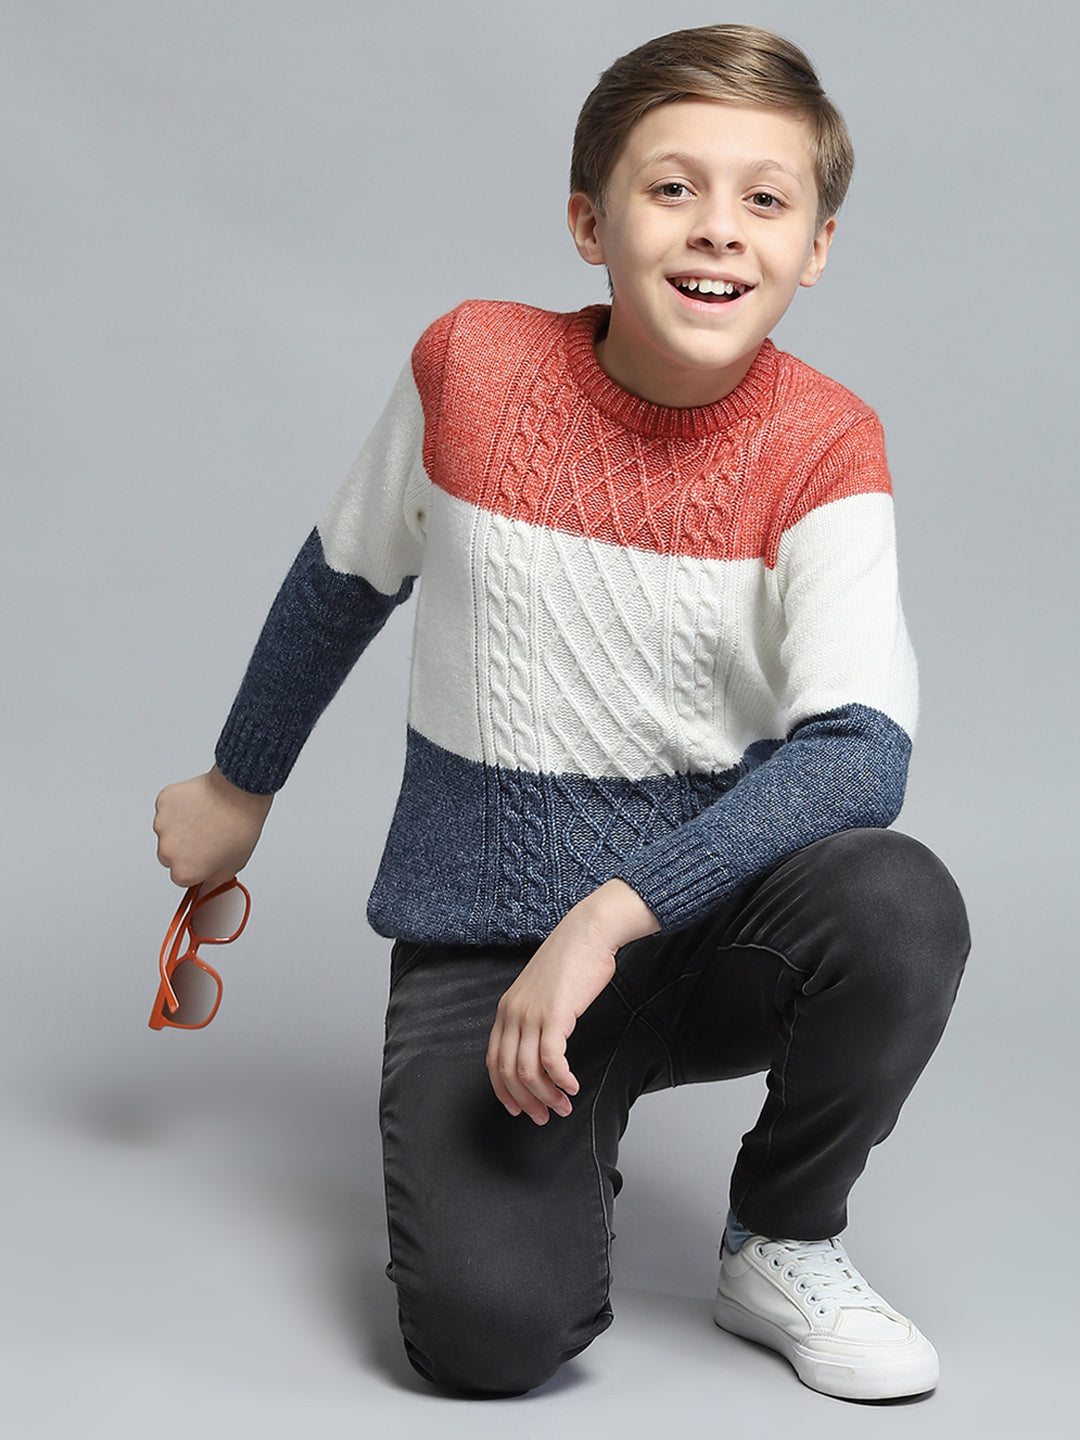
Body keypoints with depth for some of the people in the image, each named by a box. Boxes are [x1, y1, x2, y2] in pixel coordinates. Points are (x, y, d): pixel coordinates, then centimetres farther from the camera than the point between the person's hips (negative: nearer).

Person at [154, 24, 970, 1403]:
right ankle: (564, 1129, 14)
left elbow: (860, 753, -23)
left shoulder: (823, 450, -12)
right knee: (492, 1326, -24)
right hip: (480, 937, -1)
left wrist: (613, 913, -34)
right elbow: (343, 582, 9)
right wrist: (238, 787, 21)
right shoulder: (471, 367, -9)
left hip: (710, 923, 1)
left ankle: (781, 1246, -3)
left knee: (899, 905, -33)